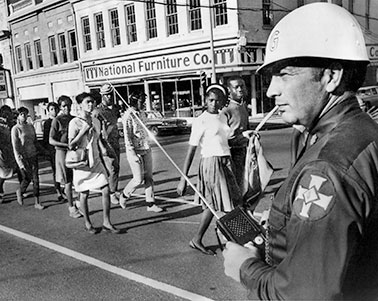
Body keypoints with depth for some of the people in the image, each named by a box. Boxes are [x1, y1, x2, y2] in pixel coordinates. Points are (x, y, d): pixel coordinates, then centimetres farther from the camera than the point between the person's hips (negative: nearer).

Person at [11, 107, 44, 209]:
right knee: (27, 178, 2)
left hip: (33, 155, 4)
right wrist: (20, 162, -16)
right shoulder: (15, 129, -7)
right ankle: (20, 192, 33)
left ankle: (37, 202, 11)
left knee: (36, 179, 2)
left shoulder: (30, 126, 8)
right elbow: (15, 147, -11)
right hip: (23, 157, -4)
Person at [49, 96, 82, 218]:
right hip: (62, 152, -5)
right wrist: (67, 145, -18)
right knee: (68, 182, 0)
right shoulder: (57, 121, -6)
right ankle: (71, 207, 9)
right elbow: (51, 140, -9)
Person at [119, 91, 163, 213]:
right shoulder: (128, 116, -13)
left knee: (148, 177, 6)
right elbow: (127, 136, -15)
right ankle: (124, 196, 22)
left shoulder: (142, 113, 10)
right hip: (135, 150, -7)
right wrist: (133, 154, -19)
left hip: (146, 149, 7)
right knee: (138, 179, -3)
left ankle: (150, 203, 13)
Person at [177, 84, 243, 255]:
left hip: (225, 163, 7)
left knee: (213, 204, 10)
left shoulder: (223, 118, 12)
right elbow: (191, 150, -13)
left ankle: (197, 240, 21)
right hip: (211, 162, -7)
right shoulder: (200, 121, -10)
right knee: (224, 206, -5)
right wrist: (183, 179, -15)